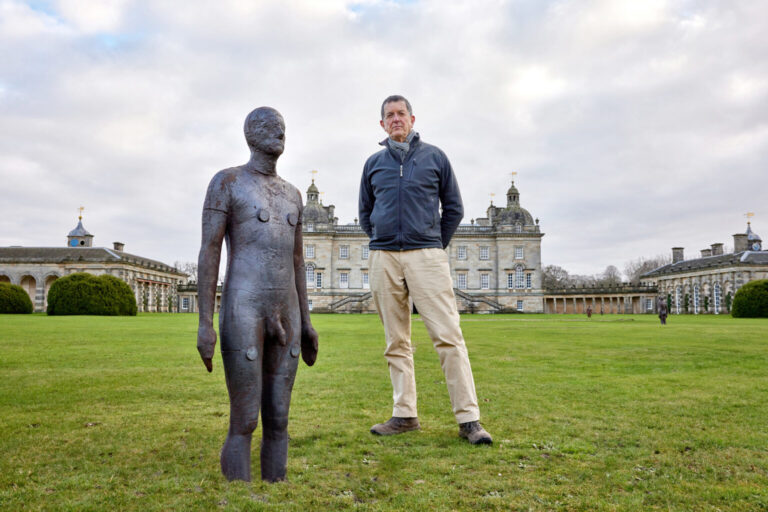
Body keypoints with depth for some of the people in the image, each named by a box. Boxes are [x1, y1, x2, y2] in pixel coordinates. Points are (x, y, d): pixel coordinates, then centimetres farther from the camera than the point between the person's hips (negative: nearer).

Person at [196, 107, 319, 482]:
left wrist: (305, 322, 16)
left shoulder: (291, 194, 21)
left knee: (278, 420, 8)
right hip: (241, 312, -6)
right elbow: (208, 251, -7)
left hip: (284, 315, 7)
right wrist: (205, 323, -14)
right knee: (244, 424, -5)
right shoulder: (226, 181, 1)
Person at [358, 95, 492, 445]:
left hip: (426, 255, -3)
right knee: (397, 343, 6)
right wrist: (381, 243, 14)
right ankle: (404, 414, 14)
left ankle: (468, 419, -6)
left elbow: (454, 209, 12)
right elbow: (365, 212, 23)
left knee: (448, 336, -9)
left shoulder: (434, 157, 8)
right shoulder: (373, 163, 14)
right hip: (384, 258, 3)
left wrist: (436, 246, 10)